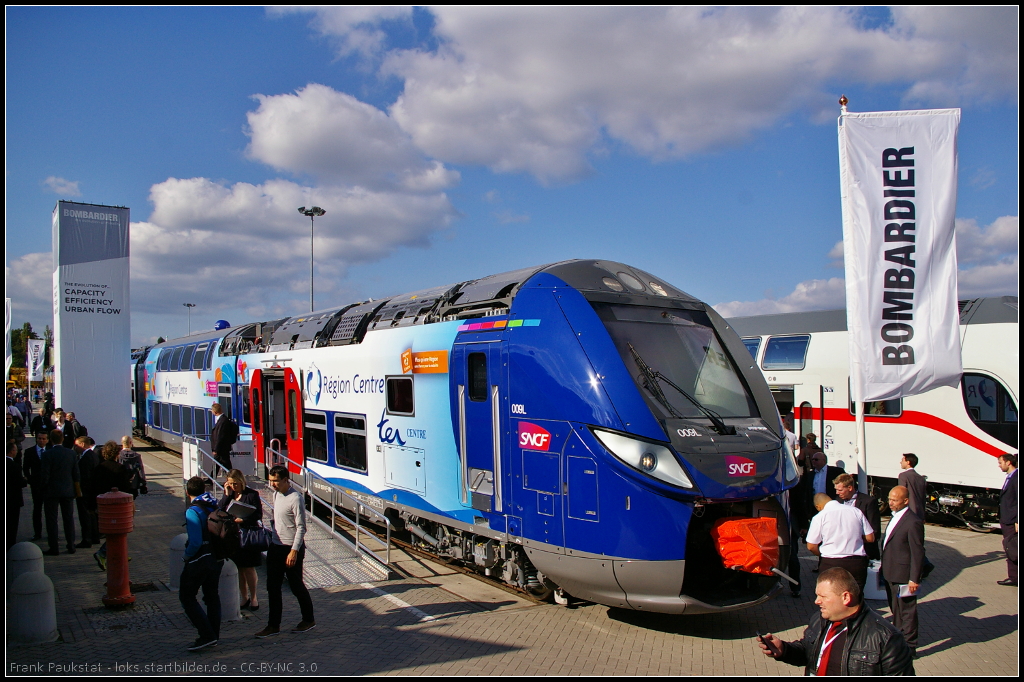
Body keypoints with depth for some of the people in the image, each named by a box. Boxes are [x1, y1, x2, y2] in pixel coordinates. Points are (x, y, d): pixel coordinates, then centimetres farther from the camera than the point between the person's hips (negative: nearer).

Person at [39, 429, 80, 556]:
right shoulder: (72, 453, -1)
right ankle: (71, 546, 14)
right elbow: (76, 474, 3)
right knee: (69, 518, 10)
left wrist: (43, 487, 5)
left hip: (52, 491, -3)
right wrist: (77, 489, 14)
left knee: (52, 520, 4)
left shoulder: (47, 454, -13)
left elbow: (44, 475, -13)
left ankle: (54, 548, 5)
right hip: (68, 490, 4)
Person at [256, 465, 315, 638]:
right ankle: (273, 625, 18)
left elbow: (301, 528, -19)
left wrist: (294, 551, -22)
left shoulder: (295, 498, -18)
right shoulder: (276, 494, 6)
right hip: (275, 546, 8)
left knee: (296, 586, 5)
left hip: (291, 548, -8)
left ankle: (309, 620, 21)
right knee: (272, 587, 8)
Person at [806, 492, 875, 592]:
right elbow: (870, 538, 6)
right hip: (857, 564, 3)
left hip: (831, 564, -3)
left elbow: (811, 546, -2)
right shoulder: (856, 511, 2)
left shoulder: (819, 517, -6)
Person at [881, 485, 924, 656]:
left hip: (903, 576, -9)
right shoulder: (895, 517, 9)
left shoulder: (913, 522, -20)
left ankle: (909, 647, 17)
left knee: (906, 611, 5)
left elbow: (918, 553, -20)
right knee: (895, 610, 21)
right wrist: (884, 568, 18)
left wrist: (914, 579, -19)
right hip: (891, 574, 9)